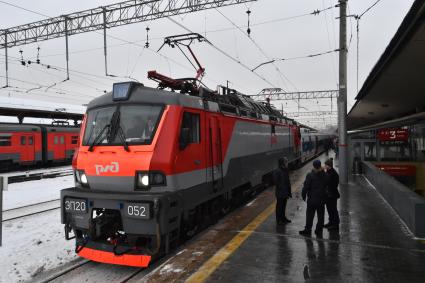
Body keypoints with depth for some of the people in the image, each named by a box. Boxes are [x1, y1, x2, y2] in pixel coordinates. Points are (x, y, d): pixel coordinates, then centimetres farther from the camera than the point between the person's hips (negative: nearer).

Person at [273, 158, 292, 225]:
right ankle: (279, 220, 20)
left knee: (284, 206, 20)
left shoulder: (285, 170, 5)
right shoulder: (277, 171, -21)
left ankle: (283, 217, 36)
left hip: (285, 192, 8)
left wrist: (289, 192, 12)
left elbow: (288, 181, 11)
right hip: (280, 193, -8)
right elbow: (276, 182, -20)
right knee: (279, 206, 7)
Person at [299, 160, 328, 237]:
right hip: (322, 199, 4)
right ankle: (319, 231, 21)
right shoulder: (324, 175, -3)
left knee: (310, 216, 6)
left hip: (312, 199, -4)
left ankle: (307, 230, 13)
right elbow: (326, 185, 10)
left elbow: (306, 187, -13)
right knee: (320, 216, 13)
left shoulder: (310, 175, -16)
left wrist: (304, 196, -2)